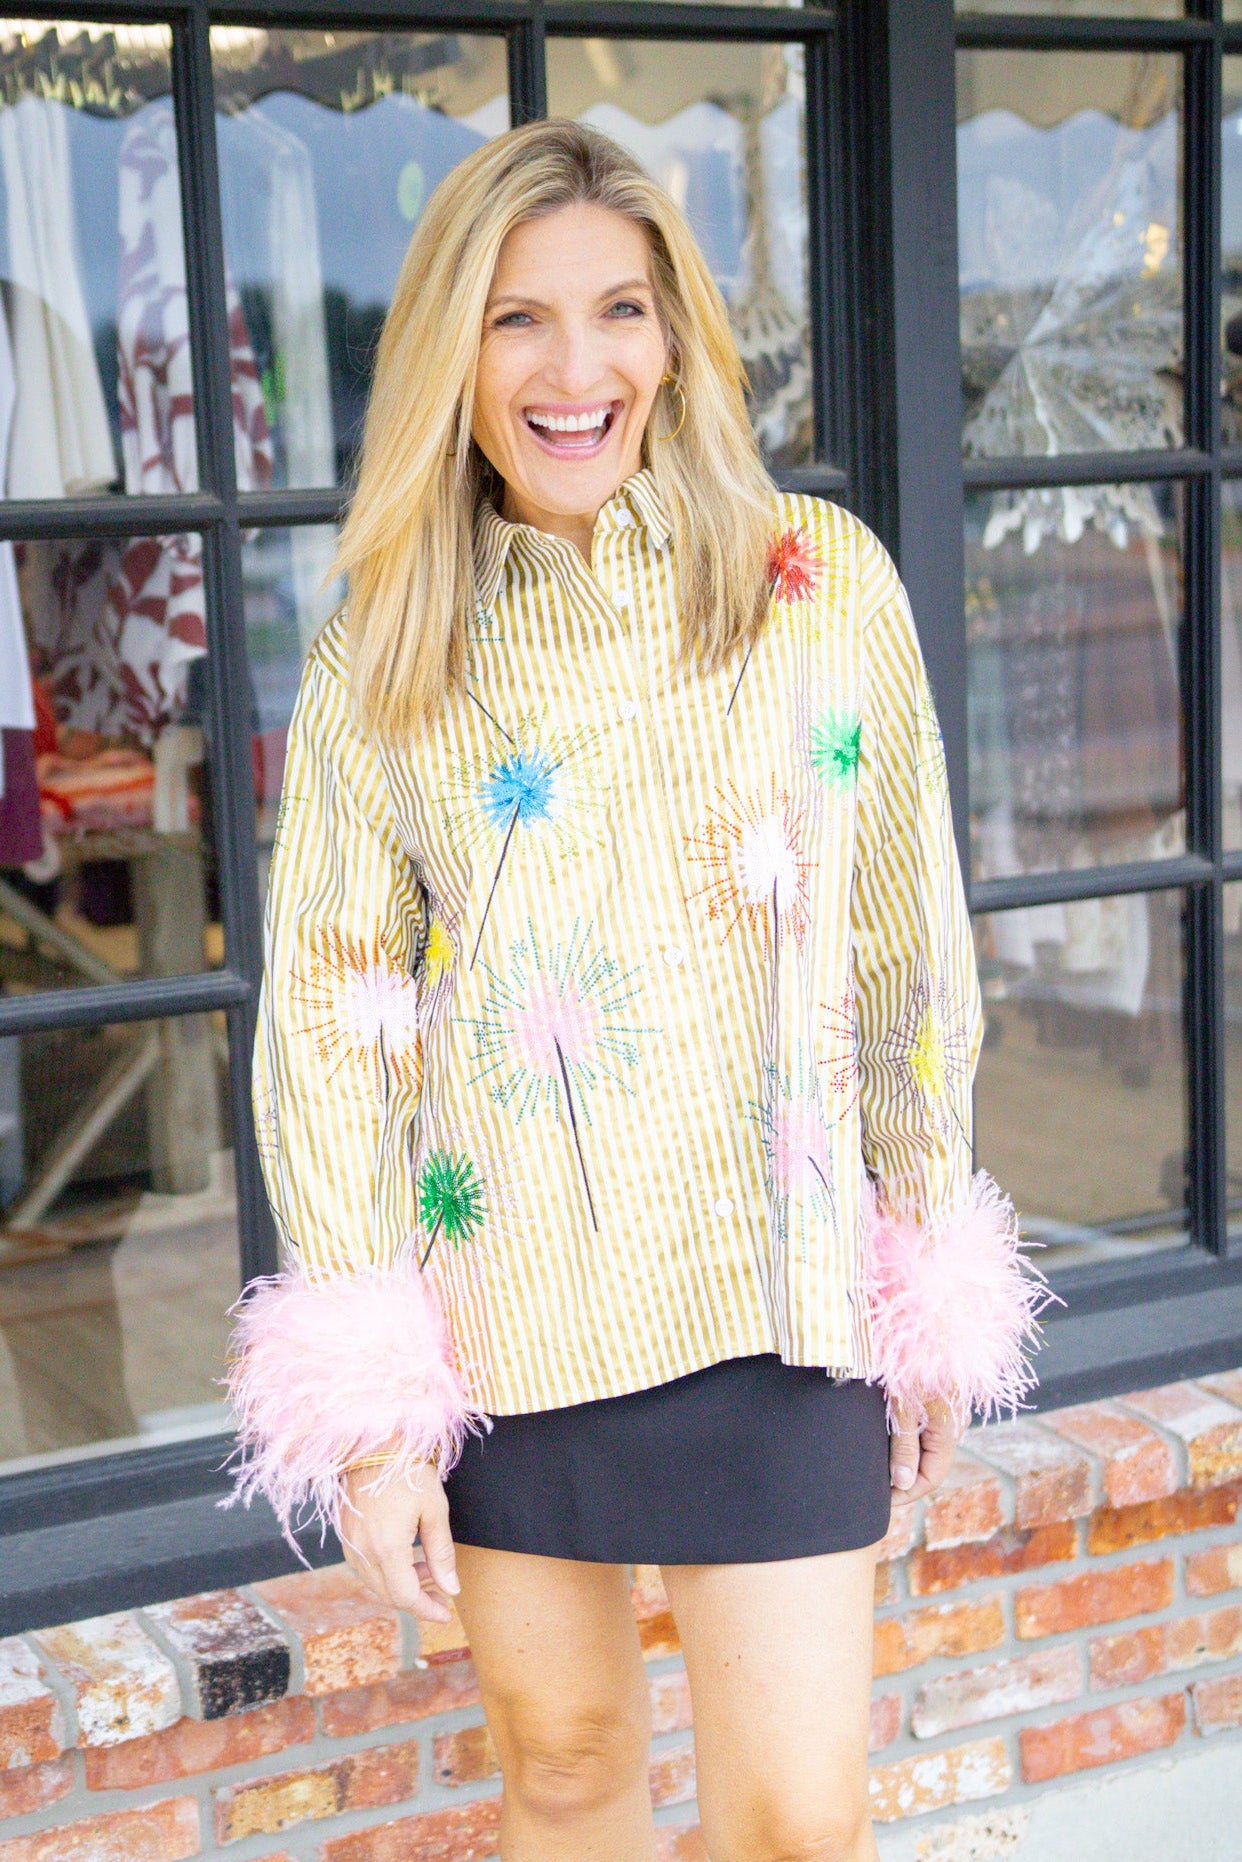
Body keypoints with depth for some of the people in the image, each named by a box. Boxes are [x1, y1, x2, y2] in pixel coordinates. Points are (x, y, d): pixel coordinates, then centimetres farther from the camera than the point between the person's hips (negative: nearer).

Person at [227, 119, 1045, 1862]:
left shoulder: (821, 581, -4)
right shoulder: (380, 666, -2)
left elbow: (906, 955, 2)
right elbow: (329, 1027, -1)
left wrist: (935, 1305, 6)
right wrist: (369, 1408, -4)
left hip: (772, 1297, -1)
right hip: (499, 1307, 1)